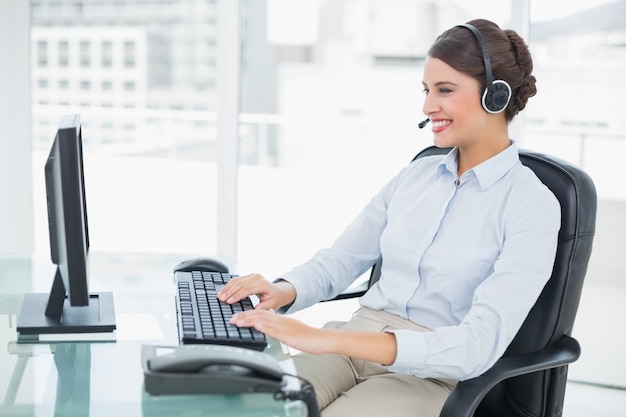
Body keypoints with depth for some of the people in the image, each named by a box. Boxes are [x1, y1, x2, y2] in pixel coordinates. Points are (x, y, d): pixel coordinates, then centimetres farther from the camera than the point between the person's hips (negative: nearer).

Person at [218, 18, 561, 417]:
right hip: (354, 343, 5)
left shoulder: (533, 207, -8)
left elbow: (479, 345, -19)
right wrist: (285, 291, -11)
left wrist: (329, 340, -28)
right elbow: (339, 260, 14)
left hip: (434, 374, -5)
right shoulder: (415, 175, 11)